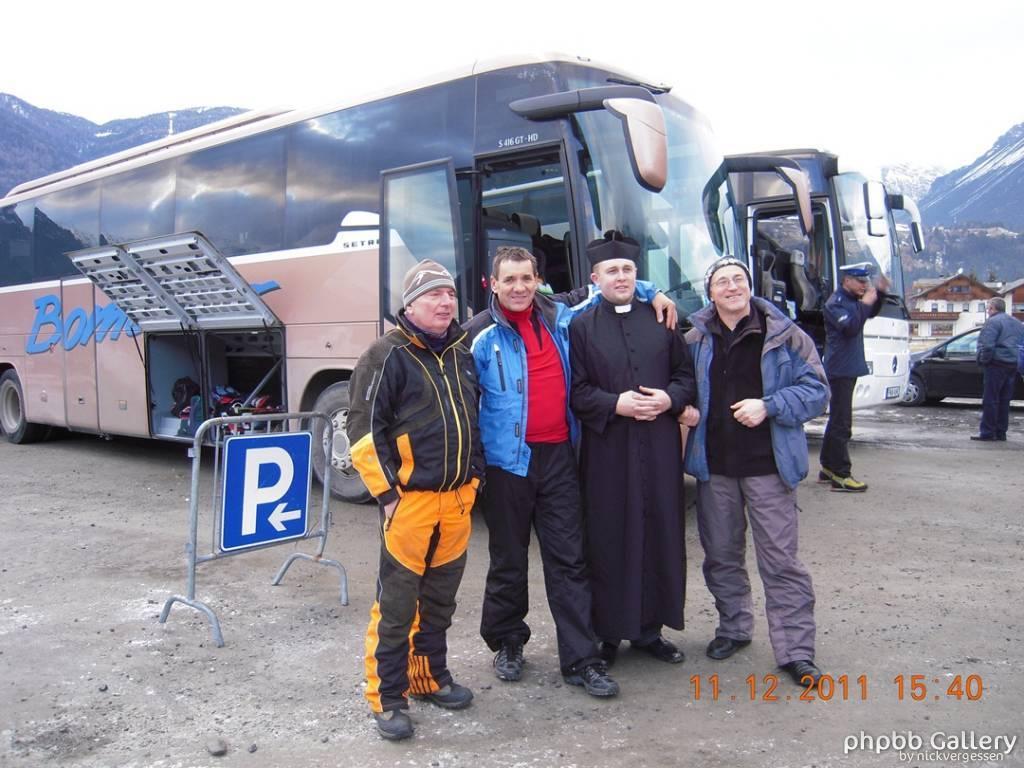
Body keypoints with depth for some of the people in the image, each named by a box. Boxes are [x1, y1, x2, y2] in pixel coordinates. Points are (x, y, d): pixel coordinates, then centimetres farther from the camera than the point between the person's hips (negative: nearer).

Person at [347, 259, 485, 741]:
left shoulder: (462, 354, 12)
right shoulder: (388, 355, -8)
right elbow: (364, 429, -11)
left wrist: (474, 476, 16)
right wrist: (387, 493, -14)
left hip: (457, 499, 6)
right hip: (410, 499, -6)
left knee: (440, 597, 16)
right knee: (397, 601, 0)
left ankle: (429, 676, 32)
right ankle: (387, 697, 12)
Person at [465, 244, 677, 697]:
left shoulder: (560, 314, 7)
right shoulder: (482, 334, -4)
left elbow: (598, 292, 26)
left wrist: (651, 292, 15)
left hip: (557, 455, 3)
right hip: (508, 459, -3)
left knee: (569, 559, 3)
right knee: (509, 561, 10)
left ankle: (581, 660, 9)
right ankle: (507, 643, 30)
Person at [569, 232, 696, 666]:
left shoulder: (660, 320, 11)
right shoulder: (581, 327, 2)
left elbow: (686, 374, 11)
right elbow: (576, 391, -4)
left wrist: (670, 398, -8)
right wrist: (615, 404, -17)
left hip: (659, 449, 3)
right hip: (607, 451, -3)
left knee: (659, 535, 7)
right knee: (609, 540, 2)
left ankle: (649, 629, 22)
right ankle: (608, 632, 15)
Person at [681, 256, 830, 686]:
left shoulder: (784, 336, -2)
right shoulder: (695, 340, 5)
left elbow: (816, 390, -2)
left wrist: (769, 406, -15)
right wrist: (684, 407, -4)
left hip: (767, 465, -3)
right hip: (713, 465, 3)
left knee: (780, 558, -1)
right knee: (721, 554, 15)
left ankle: (796, 651, 9)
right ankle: (733, 627, 34)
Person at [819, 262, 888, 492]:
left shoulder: (853, 300, 15)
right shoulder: (835, 303, -13)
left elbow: (871, 313, 31)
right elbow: (851, 326, -26)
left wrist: (879, 293, 15)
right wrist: (865, 303, -20)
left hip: (848, 369, 10)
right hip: (841, 370, -10)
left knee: (837, 420, 16)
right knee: (841, 423, -10)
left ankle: (828, 467, 25)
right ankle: (841, 475, -9)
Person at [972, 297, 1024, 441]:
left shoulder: (993, 322, -10)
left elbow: (987, 346, -20)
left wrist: (983, 360, -9)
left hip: (997, 364, -8)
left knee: (990, 400, -5)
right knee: (1004, 401, 11)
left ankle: (987, 432, -5)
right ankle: (1000, 432, 13)